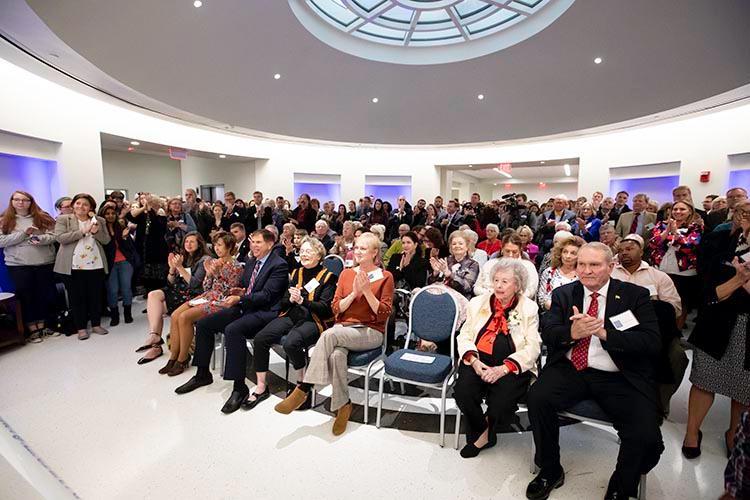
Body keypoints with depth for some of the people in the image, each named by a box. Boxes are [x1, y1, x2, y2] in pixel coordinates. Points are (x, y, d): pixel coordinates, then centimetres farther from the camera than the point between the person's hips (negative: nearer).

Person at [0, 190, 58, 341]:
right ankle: (31, 328, 16)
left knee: (44, 294, 7)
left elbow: (53, 235, -1)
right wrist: (23, 233, -15)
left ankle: (41, 325, 22)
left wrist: (40, 239, -20)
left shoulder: (42, 218, 5)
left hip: (45, 262, 1)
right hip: (18, 264, -1)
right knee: (25, 296, 5)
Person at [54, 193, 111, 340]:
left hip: (96, 264, 2)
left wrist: (96, 231, -13)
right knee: (77, 297, 4)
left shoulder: (99, 220, 9)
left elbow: (106, 240, 6)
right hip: (74, 265, -2)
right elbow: (60, 238, -10)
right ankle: (81, 328, 14)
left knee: (96, 295, 8)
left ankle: (96, 324, 20)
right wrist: (83, 231, -15)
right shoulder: (63, 219, 3)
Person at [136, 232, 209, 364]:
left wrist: (180, 267, -18)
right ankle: (154, 336, -22)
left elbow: (194, 283, -13)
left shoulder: (204, 260, -3)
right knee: (153, 295, -20)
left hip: (193, 295, -6)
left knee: (154, 306, -20)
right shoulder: (183, 257, 17)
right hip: (178, 291, 6)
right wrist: (172, 268, -4)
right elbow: (171, 283, 14)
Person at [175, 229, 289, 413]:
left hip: (264, 312, -9)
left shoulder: (279, 265, -11)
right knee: (203, 324, 3)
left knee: (233, 329, -34)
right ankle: (203, 374, 19)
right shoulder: (250, 263, 16)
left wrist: (240, 298, -23)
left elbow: (266, 295, -18)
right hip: (244, 308, 9)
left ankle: (240, 388, -24)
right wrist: (241, 291, 2)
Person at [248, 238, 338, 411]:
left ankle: (303, 381, -4)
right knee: (260, 338, -18)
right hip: (291, 316, 5)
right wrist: (291, 299, -10)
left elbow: (325, 308, -9)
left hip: (314, 320, -5)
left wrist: (302, 300, -21)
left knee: (291, 343, -33)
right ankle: (261, 387, -3)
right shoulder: (296, 273, 17)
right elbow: (284, 302, 14)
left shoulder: (328, 277, 0)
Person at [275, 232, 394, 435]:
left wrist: (367, 291, -15)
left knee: (329, 334, -32)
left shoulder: (385, 277, 2)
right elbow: (336, 309, 6)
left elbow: (384, 314, -4)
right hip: (344, 328, 3)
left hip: (371, 332, -3)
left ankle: (303, 390, -22)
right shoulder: (346, 273, 12)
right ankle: (343, 404, -13)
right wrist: (354, 293, -11)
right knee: (336, 355, -32)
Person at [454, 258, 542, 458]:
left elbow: (532, 347, -4)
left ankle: (483, 434, 9)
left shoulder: (529, 308, 5)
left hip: (512, 366, -2)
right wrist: (473, 360, -10)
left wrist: (504, 368, -17)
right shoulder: (478, 303, 12)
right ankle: (483, 434, 8)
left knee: (503, 400, -27)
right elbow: (464, 335, 9)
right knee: (463, 392, -23)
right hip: (479, 361, 2)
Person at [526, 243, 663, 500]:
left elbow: (652, 343, -7)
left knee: (645, 438, -23)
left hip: (619, 377, -1)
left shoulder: (636, 295, 4)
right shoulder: (563, 294, 9)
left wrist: (604, 332, -21)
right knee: (537, 397, -24)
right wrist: (572, 332, -21)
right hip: (570, 371, 2)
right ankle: (550, 471, 3)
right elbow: (547, 333, 1)